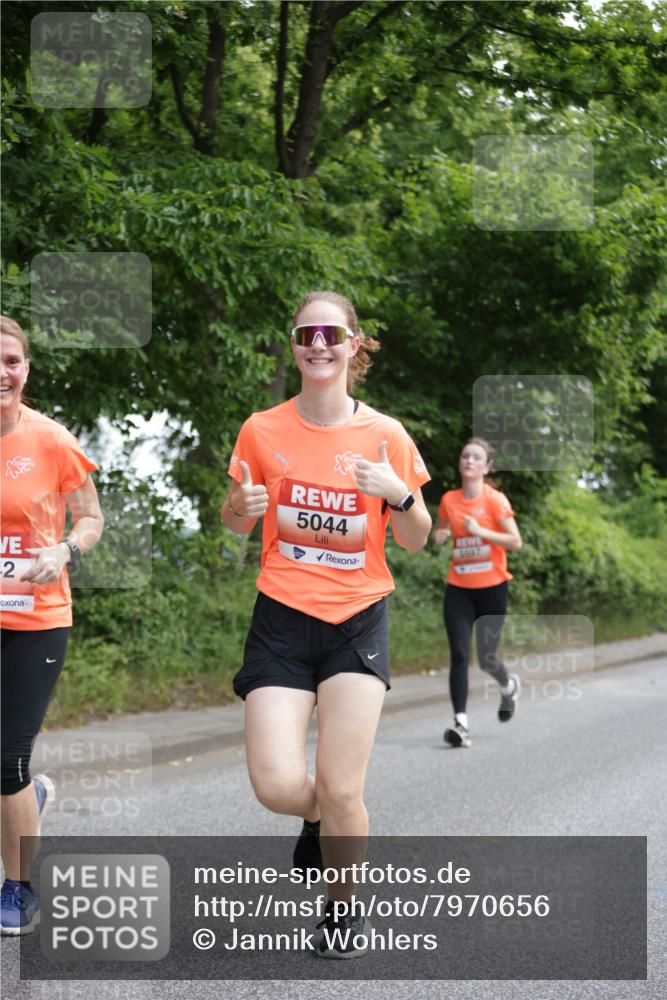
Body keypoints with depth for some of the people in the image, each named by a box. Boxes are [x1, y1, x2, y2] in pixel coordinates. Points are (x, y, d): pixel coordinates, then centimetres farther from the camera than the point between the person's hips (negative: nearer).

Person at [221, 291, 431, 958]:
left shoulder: (385, 435, -3)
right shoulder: (263, 431, -1)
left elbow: (416, 540, 3)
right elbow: (237, 522, 13)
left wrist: (400, 495, -18)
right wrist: (240, 507, -11)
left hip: (359, 620, -1)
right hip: (283, 620, 1)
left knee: (340, 789, -8)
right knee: (277, 787, -11)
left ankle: (343, 907, 20)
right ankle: (320, 818, 27)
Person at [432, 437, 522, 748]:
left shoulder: (495, 500, -8)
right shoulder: (449, 500, 4)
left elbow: (515, 542, -11)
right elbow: (440, 531, 21)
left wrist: (480, 531, -21)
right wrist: (438, 536, -3)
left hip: (491, 588, -3)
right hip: (458, 589, 3)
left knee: (486, 657, 6)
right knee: (459, 655, -11)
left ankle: (509, 686, 40)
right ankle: (461, 723, -12)